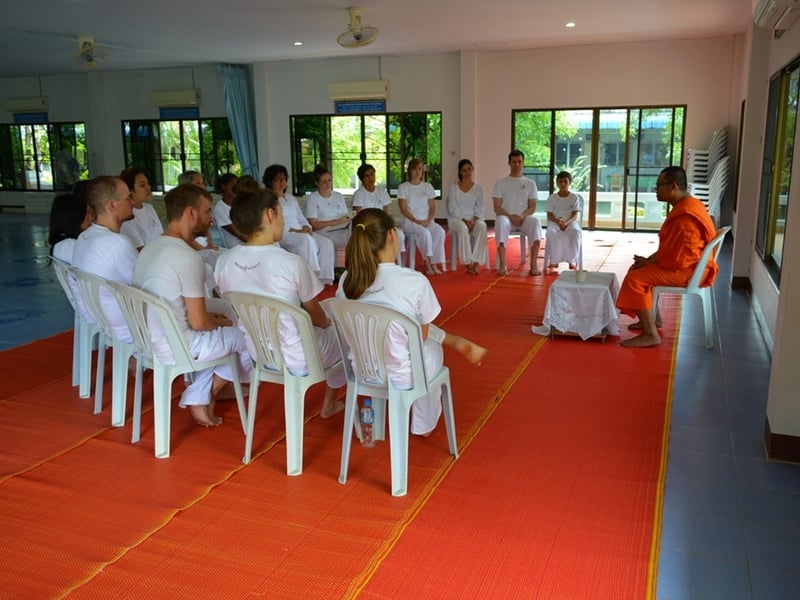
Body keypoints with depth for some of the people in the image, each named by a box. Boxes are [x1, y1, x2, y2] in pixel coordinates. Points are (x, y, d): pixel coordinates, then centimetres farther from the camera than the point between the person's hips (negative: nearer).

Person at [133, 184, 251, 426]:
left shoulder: (150, 247, 7)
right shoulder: (188, 257, -21)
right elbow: (199, 322, -19)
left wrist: (213, 318, 13)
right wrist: (219, 322, 3)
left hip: (149, 338, 9)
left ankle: (197, 398, 21)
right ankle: (209, 392, 23)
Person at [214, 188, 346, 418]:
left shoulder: (224, 261, -11)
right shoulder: (291, 263, -25)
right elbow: (315, 316, -9)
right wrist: (326, 322, 16)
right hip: (297, 359, -6)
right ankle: (328, 405, 42)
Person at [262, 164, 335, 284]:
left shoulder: (291, 198, 27)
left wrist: (306, 227, -2)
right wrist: (296, 231, -19)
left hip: (301, 233, 7)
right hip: (282, 235, -7)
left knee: (326, 243, -19)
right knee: (306, 240, -37)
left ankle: (324, 279, -26)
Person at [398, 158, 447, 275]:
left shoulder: (428, 186, 14)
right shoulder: (403, 187, 3)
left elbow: (432, 207, 9)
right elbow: (403, 209, -4)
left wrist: (428, 220, -10)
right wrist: (417, 221, -15)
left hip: (427, 221, 4)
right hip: (410, 222, -3)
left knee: (440, 231, -28)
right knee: (425, 233, -35)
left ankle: (434, 263, -26)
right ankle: (428, 264, -25)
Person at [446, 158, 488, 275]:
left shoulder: (478, 188, 10)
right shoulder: (454, 188, 3)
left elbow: (479, 208, 3)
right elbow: (452, 209, -4)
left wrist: (474, 220, -16)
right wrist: (464, 220, -17)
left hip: (473, 219, 2)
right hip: (456, 219, -2)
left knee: (482, 226, -33)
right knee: (463, 228, -38)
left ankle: (477, 262, -34)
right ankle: (468, 263, -34)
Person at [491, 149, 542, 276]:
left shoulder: (530, 183, 12)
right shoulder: (501, 183, 7)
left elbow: (532, 207, 5)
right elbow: (497, 208, 0)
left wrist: (522, 216, -16)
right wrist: (510, 216, -17)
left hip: (524, 218, 1)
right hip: (506, 217, -1)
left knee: (535, 222, -34)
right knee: (501, 221, -39)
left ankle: (533, 265, -36)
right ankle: (502, 265, -40)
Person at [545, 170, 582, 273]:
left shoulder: (575, 197, 7)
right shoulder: (551, 197, 9)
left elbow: (575, 215, -3)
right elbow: (549, 215, 3)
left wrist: (566, 222, -23)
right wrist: (558, 221, -19)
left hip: (570, 222, 0)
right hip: (555, 222, 0)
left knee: (575, 231, -37)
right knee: (551, 232, -36)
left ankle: (572, 261, -23)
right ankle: (554, 261, -28)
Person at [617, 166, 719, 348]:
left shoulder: (685, 216, -26)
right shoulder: (685, 205, 9)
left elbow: (678, 259, -27)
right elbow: (670, 246, 17)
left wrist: (648, 262, -13)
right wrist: (649, 260, 6)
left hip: (688, 270, -11)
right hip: (688, 264, 11)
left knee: (635, 278, -19)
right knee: (639, 270, 19)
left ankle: (650, 334, -16)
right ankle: (650, 319, 24)